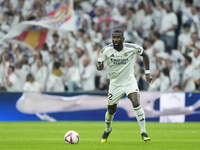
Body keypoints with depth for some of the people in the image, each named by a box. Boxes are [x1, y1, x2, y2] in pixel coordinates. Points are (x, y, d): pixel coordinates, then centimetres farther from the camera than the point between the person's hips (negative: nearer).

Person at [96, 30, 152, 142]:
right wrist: (99, 66, -35)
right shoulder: (107, 50, -14)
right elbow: (99, 63, -8)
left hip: (130, 81, -1)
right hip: (115, 84, 1)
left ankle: (143, 132, -15)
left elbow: (144, 54, 3)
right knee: (111, 111, 11)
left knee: (136, 103, -25)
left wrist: (148, 73, 2)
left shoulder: (131, 48, -15)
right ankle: (107, 130, 43)